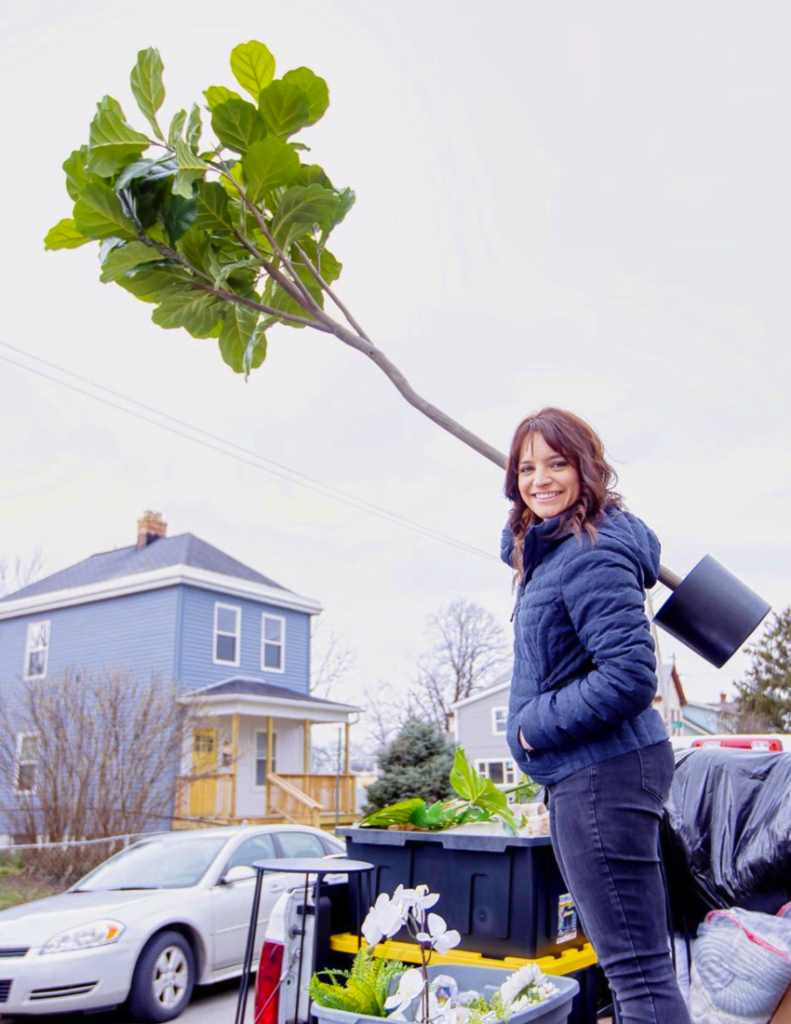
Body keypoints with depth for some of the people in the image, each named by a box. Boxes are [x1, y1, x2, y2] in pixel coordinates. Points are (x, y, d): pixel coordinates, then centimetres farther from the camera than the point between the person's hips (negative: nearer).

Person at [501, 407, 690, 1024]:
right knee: (638, 958, 20)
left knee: (635, 965, -4)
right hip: (587, 772, 11)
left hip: (602, 773, -11)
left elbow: (630, 676, -24)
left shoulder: (593, 555, -17)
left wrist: (537, 726, -15)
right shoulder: (550, 550, 14)